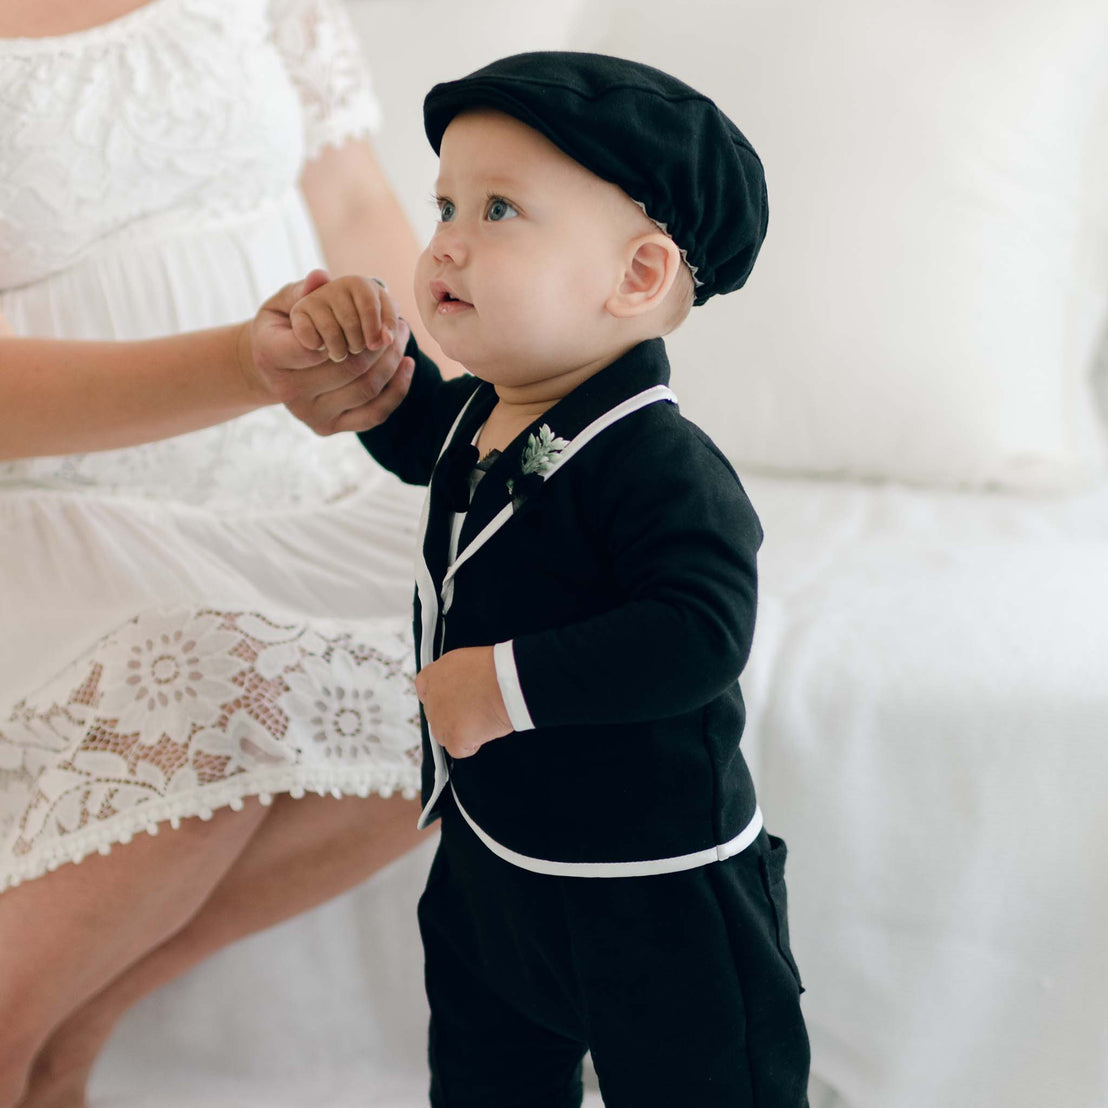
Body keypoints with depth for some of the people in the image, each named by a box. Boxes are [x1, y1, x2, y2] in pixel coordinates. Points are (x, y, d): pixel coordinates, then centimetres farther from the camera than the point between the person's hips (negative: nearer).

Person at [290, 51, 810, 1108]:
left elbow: (701, 632, -38)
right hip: (488, 859, 9)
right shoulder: (483, 415, 1)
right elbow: (420, 438, 24)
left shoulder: (656, 465, -28)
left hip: (653, 900, -9)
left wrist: (512, 682, -36)